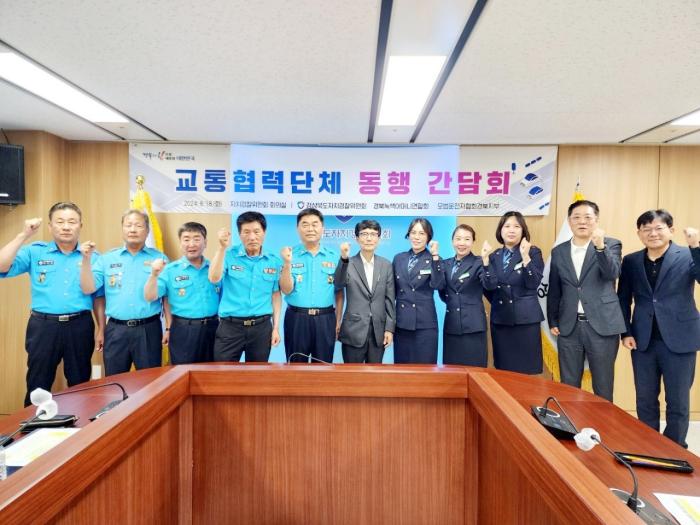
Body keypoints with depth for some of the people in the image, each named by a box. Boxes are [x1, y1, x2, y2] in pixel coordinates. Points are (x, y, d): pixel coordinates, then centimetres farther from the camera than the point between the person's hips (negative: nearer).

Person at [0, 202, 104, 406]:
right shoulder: (35, 252, 3)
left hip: (80, 326, 1)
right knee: (38, 387, 10)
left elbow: (98, 296, 7)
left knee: (80, 385, 13)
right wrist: (24, 235, -15)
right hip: (43, 326, 0)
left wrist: (101, 329, 5)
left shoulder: (92, 256, 5)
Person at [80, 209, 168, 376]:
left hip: (148, 329, -1)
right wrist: (86, 259, -10)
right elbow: (88, 289, 0)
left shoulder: (159, 258, 2)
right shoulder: (107, 258, 7)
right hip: (116, 330, 2)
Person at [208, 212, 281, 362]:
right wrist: (222, 247, -22)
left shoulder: (274, 261, 3)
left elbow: (276, 295, 8)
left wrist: (276, 327, 5)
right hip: (230, 326, -1)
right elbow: (214, 279, -16)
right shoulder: (229, 255, -2)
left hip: (261, 327, 2)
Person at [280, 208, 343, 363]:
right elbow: (286, 290, -6)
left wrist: (338, 320, 5)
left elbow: (339, 292, 8)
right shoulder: (290, 254, 0)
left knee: (323, 365, 10)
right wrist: (287, 263, -18)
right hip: (296, 318, -1)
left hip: (325, 319, 1)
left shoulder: (334, 256, 4)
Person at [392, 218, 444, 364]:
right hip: (401, 323, 3)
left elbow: (437, 285, -18)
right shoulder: (398, 258, 10)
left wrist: (435, 256, -22)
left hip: (425, 324, -3)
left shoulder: (434, 260, 0)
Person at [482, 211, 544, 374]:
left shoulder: (534, 252, -1)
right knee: (503, 370, 10)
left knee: (527, 369, 0)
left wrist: (525, 257, -24)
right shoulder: (494, 256, 7)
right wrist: (485, 259, -16)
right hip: (500, 318, 3)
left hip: (526, 318, -3)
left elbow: (533, 284, -14)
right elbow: (489, 286, -7)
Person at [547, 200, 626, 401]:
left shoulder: (611, 245, 1)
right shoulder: (558, 251, 8)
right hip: (569, 327, 3)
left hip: (602, 325, -2)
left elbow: (612, 273, -18)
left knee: (603, 388, 8)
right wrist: (553, 322, 9)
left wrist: (600, 246, -31)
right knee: (568, 387, 10)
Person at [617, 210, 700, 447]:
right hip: (643, 340, 3)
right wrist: (625, 332, 1)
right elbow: (623, 300, 8)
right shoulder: (630, 261, 5)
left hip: (679, 339, -2)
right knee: (645, 400, 13)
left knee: (678, 402, 9)